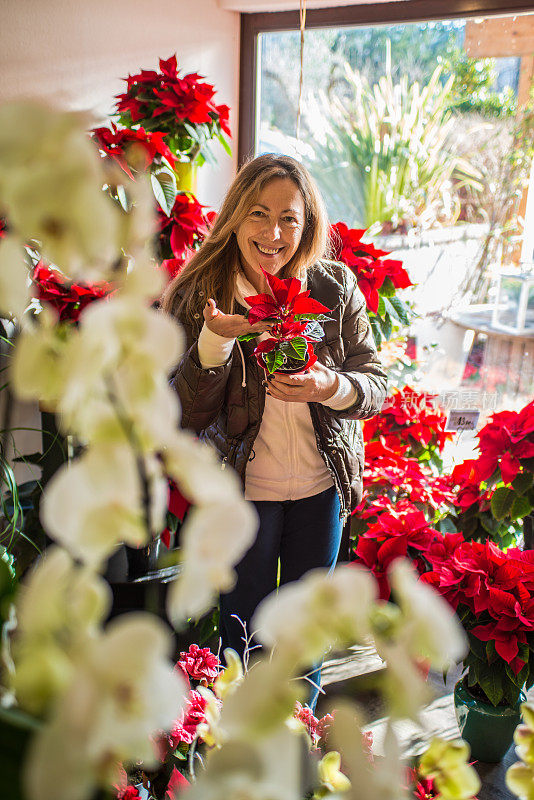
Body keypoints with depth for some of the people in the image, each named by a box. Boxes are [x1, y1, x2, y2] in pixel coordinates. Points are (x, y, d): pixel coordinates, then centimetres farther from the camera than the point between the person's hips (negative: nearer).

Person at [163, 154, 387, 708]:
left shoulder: (335, 287, -7)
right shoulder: (196, 296, -11)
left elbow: (376, 385, -3)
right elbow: (184, 416, -13)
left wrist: (329, 387, -25)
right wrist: (215, 341, -29)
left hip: (322, 486, 2)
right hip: (240, 491, -1)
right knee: (244, 629, 17)